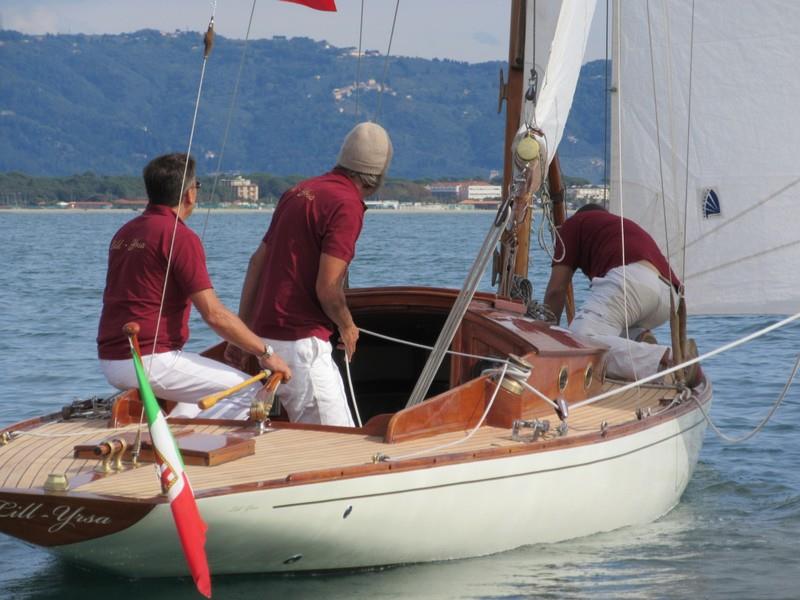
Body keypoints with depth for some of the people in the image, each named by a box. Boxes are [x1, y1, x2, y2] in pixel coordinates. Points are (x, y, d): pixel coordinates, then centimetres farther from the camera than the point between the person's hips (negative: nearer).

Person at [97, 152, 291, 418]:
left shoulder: (124, 233, 15)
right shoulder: (180, 236, -12)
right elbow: (213, 313, -16)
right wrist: (265, 352, -8)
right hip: (151, 360, -9)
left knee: (202, 386, 32)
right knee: (250, 392, -6)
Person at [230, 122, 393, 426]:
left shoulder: (301, 191, 14)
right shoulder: (347, 205, -14)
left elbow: (257, 261, 17)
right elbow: (327, 287, -20)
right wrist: (347, 326, 0)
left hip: (267, 333, 10)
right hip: (300, 341, -10)